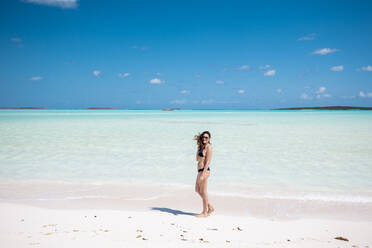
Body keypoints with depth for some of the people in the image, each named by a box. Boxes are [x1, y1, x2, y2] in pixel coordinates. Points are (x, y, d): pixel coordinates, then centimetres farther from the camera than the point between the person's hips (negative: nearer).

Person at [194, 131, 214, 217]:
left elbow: (208, 162, -18)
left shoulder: (208, 147, -12)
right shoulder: (202, 146, 14)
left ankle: (205, 212, 12)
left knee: (203, 192, 0)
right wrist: (198, 148, 9)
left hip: (204, 171, -10)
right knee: (197, 190, 17)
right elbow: (197, 159, 17)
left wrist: (203, 174, -22)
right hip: (200, 170, 10)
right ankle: (210, 207, 25)